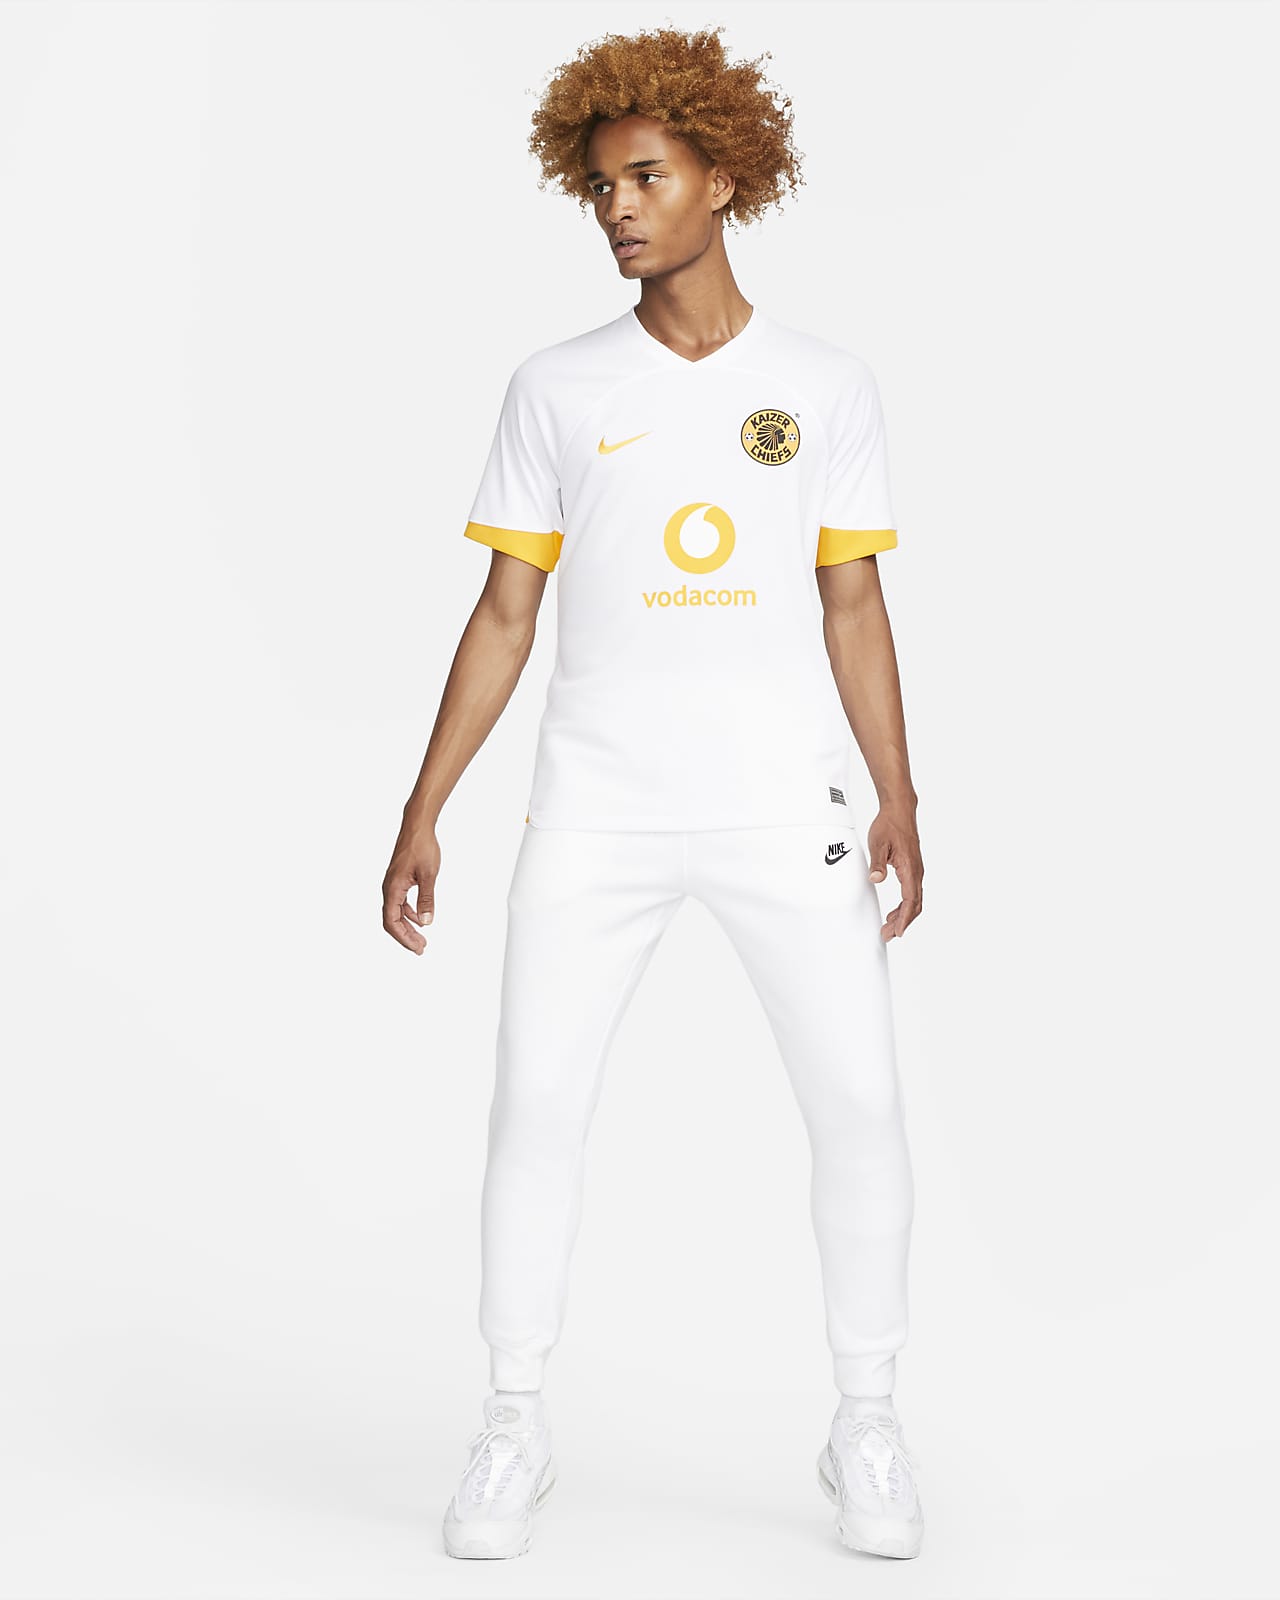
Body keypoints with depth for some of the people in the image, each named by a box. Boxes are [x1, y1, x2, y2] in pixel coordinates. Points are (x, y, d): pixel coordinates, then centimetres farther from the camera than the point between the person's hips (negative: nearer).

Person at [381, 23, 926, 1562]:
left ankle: (865, 1425, 14)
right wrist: (421, 813, 1)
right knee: (534, 1102, -4)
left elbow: (853, 607, 8)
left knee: (860, 1103, -4)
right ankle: (513, 1425, 14)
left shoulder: (827, 386, 6)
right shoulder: (559, 388, 6)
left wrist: (900, 804, -1)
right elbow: (503, 614, 6)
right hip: (596, 808, 0)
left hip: (784, 804, 0)